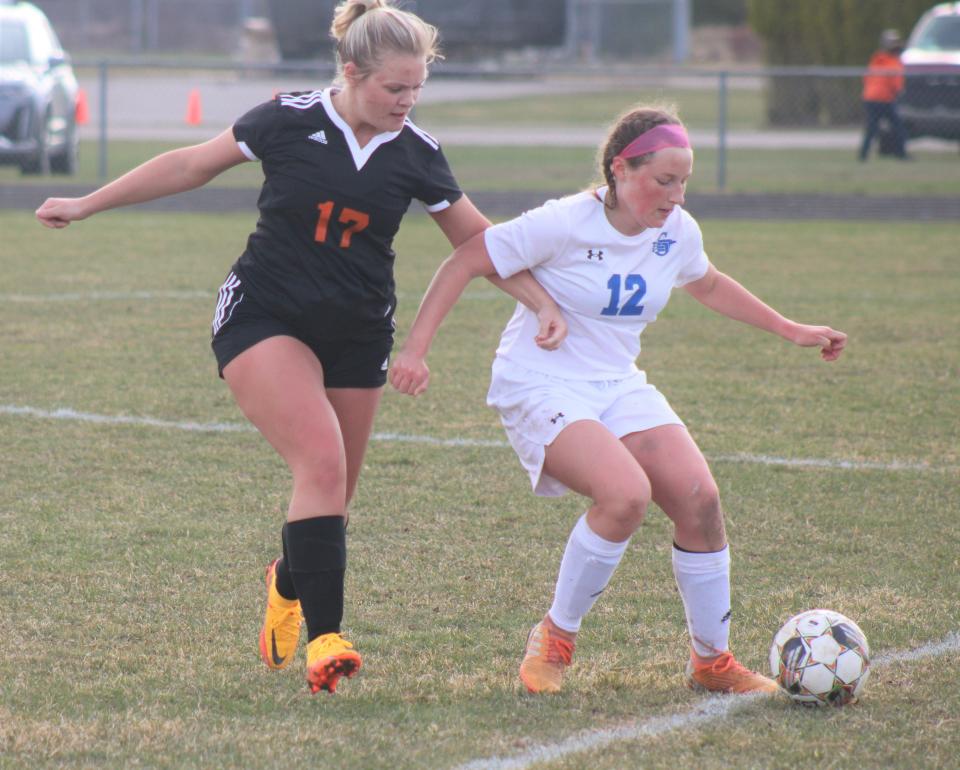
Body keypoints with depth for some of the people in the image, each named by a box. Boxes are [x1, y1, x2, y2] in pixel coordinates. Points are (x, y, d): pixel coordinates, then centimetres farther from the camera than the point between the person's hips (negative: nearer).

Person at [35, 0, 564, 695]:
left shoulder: (415, 154, -2)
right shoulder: (291, 121, -10)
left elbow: (479, 241, 9)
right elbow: (193, 166, 1)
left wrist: (545, 304, -1)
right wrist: (87, 204, 7)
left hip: (356, 337, 4)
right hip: (264, 319, -4)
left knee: (332, 501, 6)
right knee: (322, 461, -24)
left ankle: (288, 584, 41)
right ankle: (323, 638, -25)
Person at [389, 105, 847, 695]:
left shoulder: (677, 232, 1)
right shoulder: (565, 224, -18)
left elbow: (708, 285, 24)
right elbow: (465, 263, -12)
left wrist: (792, 331, 28)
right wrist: (416, 348, -17)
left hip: (620, 386, 6)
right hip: (539, 387, -6)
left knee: (699, 498, -13)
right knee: (627, 495, -29)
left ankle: (712, 660, 5)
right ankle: (555, 639, -9)